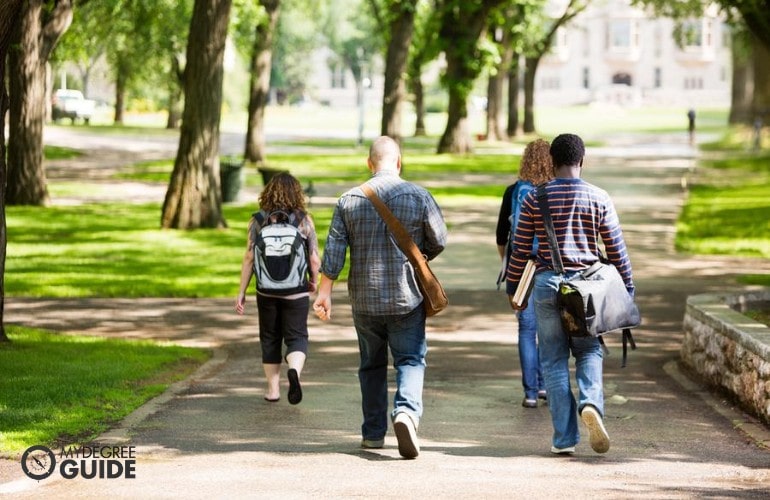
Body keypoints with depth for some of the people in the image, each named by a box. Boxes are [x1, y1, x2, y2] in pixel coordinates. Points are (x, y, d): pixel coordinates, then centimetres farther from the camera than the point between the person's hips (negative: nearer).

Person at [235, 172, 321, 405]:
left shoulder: (258, 220, -3)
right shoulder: (304, 220, -4)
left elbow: (249, 257, -5)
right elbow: (315, 260, -4)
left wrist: (242, 292, 1)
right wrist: (313, 281, 15)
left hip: (267, 292, 1)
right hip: (296, 292, -1)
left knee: (270, 339, 16)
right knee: (296, 337, 6)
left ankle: (273, 388, 21)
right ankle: (295, 370, -23)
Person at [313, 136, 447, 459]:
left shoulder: (349, 200, -1)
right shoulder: (418, 197, -5)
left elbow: (334, 250, -3)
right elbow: (439, 241, 1)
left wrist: (325, 291, 0)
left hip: (364, 299, 2)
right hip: (407, 297, -2)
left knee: (372, 364, 14)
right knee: (410, 360, 1)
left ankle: (373, 432, 19)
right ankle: (407, 411, -25)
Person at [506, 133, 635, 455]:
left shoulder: (535, 198, -1)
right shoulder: (599, 198, -1)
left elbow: (520, 248, 3)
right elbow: (616, 248, 2)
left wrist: (512, 287, 14)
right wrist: (628, 289, 12)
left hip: (547, 284, 0)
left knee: (554, 359, 6)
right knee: (589, 351, 15)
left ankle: (564, 438, 3)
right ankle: (590, 403, -15)